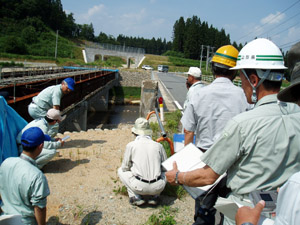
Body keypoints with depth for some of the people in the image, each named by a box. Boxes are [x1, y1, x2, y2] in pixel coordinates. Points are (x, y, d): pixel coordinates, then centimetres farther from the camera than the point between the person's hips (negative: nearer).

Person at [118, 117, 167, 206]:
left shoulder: (131, 145, 0)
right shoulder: (158, 146, 6)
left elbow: (125, 168, 8)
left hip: (139, 186, -2)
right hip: (158, 187, 3)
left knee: (121, 171, 23)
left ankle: (136, 197, 9)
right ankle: (154, 196, 14)